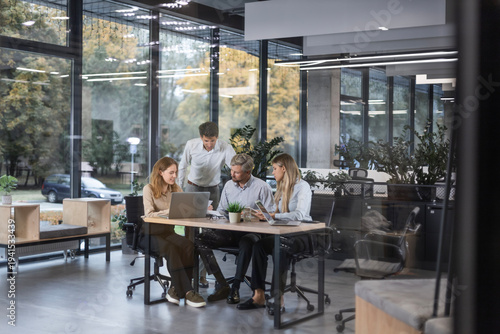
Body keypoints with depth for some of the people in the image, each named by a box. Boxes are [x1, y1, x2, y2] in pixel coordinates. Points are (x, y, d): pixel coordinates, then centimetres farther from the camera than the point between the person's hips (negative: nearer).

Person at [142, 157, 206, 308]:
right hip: (152, 234, -5)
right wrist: (170, 211, -24)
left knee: (188, 245, -27)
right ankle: (187, 292, -33)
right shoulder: (149, 189, -2)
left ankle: (176, 289, -23)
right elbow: (149, 214, -13)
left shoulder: (176, 189, 15)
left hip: (168, 231, 5)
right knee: (171, 249, -34)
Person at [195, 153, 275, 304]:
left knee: (246, 243, -42)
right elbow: (221, 211, 23)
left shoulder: (262, 187, -3)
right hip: (229, 231, 5)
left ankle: (235, 288, -29)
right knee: (200, 240, -18)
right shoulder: (228, 185, 14)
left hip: (251, 231, -5)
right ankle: (223, 286, -19)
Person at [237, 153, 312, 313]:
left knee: (280, 248, -36)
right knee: (258, 245, -21)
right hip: (284, 233, 7)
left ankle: (278, 298, -32)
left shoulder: (302, 186, -6)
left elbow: (299, 215, -21)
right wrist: (265, 214, 4)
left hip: (301, 235, -7)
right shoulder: (282, 187, 21)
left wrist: (274, 215, -27)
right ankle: (259, 295, -25)